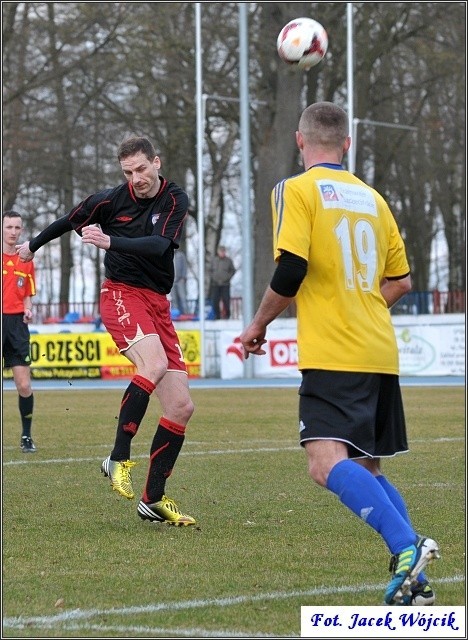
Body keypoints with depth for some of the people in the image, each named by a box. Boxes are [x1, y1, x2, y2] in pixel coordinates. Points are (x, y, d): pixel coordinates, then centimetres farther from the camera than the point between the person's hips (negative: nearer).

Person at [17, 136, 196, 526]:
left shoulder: (175, 201, 1)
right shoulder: (111, 200, -3)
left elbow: (161, 245, -17)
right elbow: (70, 221, 16)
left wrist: (112, 241, -30)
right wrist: (34, 245, 32)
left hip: (158, 303, 4)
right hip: (122, 293, -4)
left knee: (181, 406, -1)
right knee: (154, 364, -34)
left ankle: (153, 500, 6)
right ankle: (119, 458, -28)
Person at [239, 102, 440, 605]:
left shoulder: (296, 191, -3)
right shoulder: (371, 197, 17)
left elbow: (290, 272, -14)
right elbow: (400, 282, 19)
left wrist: (258, 325, 1)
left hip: (333, 355, -7)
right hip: (380, 352, 7)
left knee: (327, 463, -18)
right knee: (366, 469, 15)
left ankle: (408, 546, -34)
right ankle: (413, 580, 6)